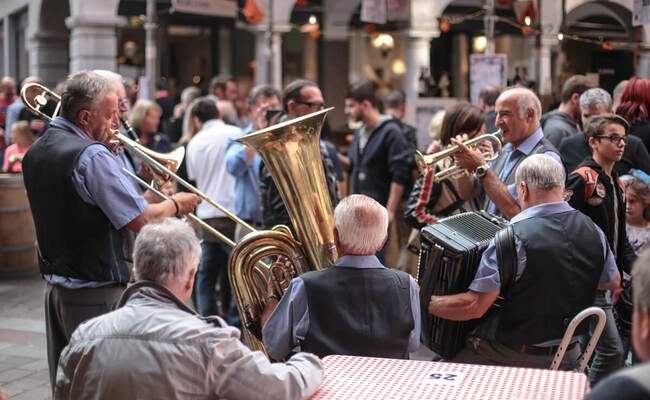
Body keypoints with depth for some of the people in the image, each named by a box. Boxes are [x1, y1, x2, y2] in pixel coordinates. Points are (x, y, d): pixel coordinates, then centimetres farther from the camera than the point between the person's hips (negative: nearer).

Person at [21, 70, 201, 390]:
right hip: (95, 292, -8)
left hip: (55, 287, 9)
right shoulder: (92, 155, -20)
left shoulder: (35, 153, 9)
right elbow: (142, 220, -20)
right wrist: (176, 204, 0)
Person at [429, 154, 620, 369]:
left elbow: (474, 306, -22)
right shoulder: (592, 230, -2)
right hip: (567, 359, 7)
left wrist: (425, 303, -9)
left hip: (509, 358, -7)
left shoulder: (516, 236, -21)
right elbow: (612, 282, 17)